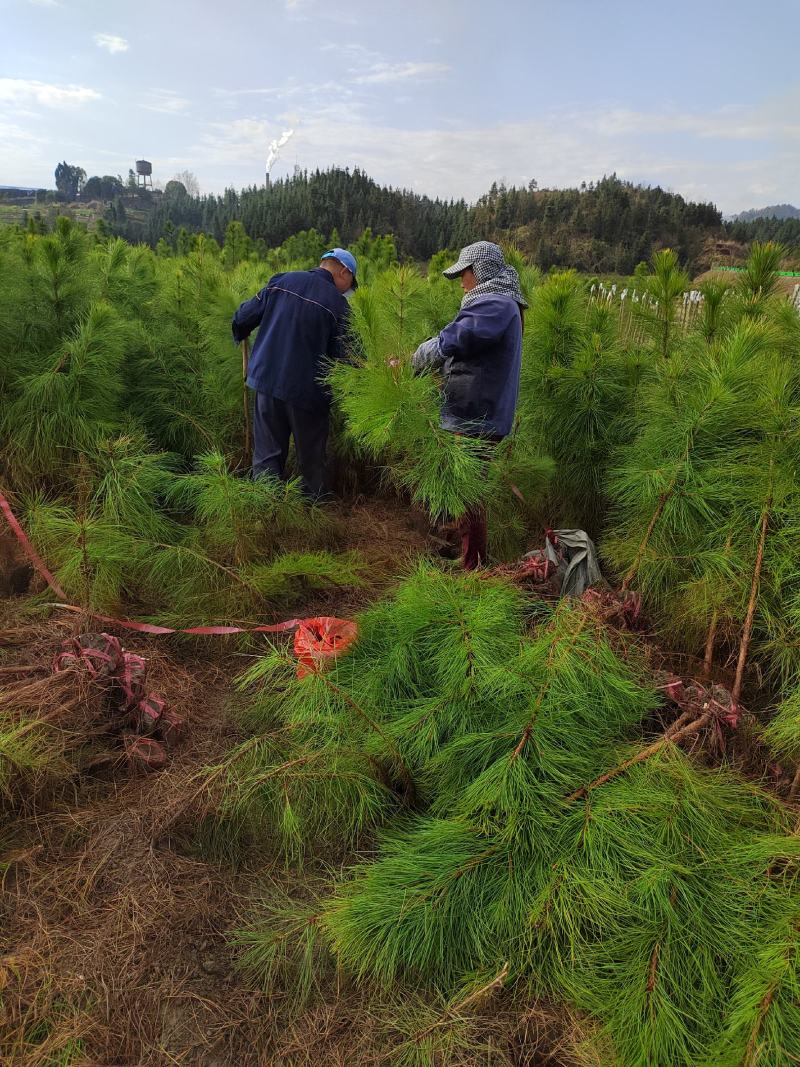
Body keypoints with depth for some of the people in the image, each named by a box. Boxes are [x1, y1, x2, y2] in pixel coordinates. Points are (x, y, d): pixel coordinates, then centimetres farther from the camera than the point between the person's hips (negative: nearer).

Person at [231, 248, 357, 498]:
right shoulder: (338, 303, -8)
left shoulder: (281, 281, 3)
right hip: (307, 391, -3)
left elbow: (243, 317, 6)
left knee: (267, 455, 11)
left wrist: (239, 336, 27)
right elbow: (341, 356, -5)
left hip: (267, 381, 3)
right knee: (311, 459, 13)